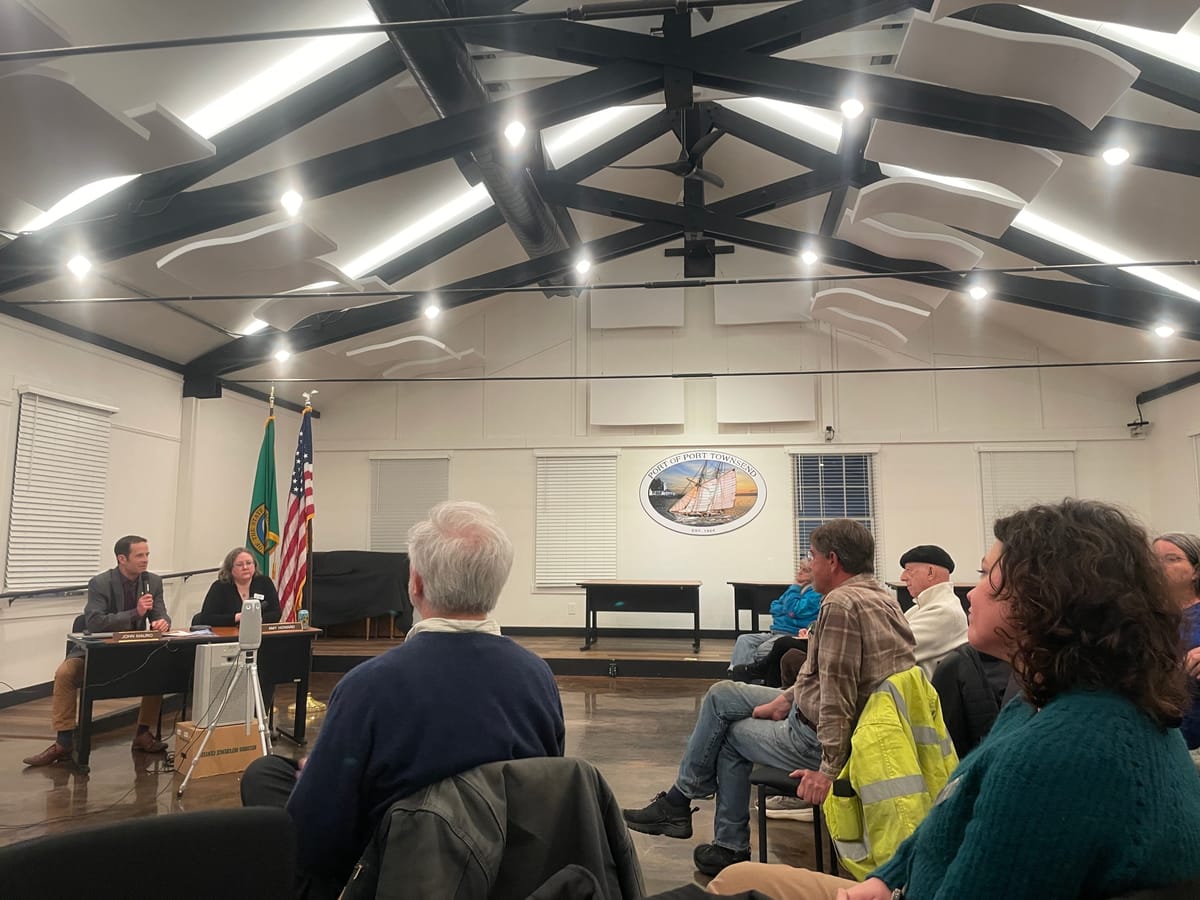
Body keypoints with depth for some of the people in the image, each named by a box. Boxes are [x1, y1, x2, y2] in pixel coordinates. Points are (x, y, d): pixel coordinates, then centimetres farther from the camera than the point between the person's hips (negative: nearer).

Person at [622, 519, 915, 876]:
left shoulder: (841, 604, -25)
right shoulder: (881, 596, 8)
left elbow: (838, 694, -28)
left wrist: (828, 768, -25)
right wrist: (787, 699, 12)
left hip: (819, 739, -10)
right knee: (721, 695, 16)